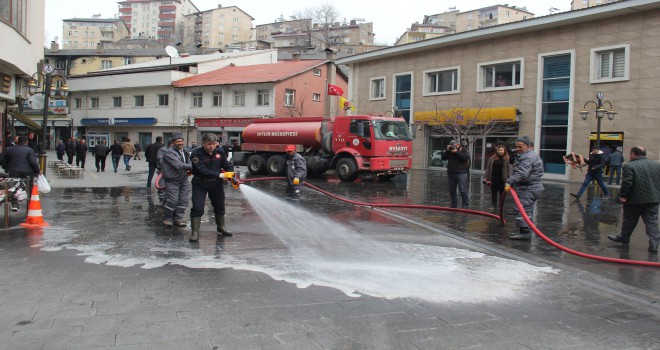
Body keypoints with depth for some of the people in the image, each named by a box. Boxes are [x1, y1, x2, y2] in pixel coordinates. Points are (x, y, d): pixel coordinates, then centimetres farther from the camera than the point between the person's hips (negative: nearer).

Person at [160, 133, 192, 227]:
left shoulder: (185, 151, 9)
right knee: (173, 201, -6)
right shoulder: (168, 152, -17)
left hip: (184, 179, 7)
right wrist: (192, 167, -31)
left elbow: (189, 163, 12)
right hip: (172, 180, -7)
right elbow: (178, 165, -27)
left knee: (183, 200, 6)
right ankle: (167, 218, 15)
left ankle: (178, 218, 20)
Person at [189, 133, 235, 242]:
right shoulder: (196, 154, -20)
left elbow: (227, 165, 4)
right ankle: (195, 232, -2)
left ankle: (221, 227, 38)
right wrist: (219, 175, -35)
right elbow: (202, 170, -30)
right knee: (197, 208, -11)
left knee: (220, 206, 17)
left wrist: (232, 176, -14)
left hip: (216, 183, 5)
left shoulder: (220, 151, -6)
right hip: (200, 184, -4)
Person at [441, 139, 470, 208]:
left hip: (461, 173, -6)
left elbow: (466, 157, -19)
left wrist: (456, 152, -18)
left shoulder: (463, 150, 0)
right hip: (451, 173, 6)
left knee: (463, 190, -7)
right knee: (452, 190, 10)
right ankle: (454, 203, 21)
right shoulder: (450, 151, 13)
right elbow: (443, 158, 6)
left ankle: (466, 205, -2)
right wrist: (447, 151, -6)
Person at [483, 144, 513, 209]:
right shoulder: (492, 158, 4)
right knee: (493, 192, 11)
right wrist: (486, 177, 3)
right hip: (493, 178, 3)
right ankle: (494, 205, 21)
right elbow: (488, 168, 7)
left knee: (502, 193, 6)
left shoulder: (507, 158, -4)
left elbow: (509, 169, -7)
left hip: (502, 179, -3)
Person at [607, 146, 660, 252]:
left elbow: (627, 183, -18)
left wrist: (622, 195, -11)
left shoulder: (629, 166, -12)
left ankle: (624, 237, 29)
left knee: (629, 220, 12)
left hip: (635, 199, -4)